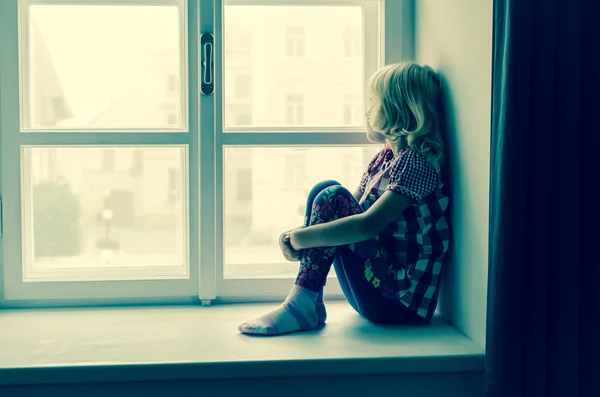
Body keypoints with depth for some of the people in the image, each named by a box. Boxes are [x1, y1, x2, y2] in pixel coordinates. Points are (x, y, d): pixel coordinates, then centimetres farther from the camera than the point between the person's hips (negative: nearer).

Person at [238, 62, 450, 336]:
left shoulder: (416, 162, -15)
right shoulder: (383, 159, 12)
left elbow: (368, 224, -28)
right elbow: (350, 215, 8)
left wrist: (303, 237, -22)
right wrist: (295, 235, -9)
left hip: (402, 301, -9)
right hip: (378, 288, 9)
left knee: (333, 198, -19)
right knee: (324, 189, -1)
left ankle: (301, 305, -17)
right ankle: (308, 303, -9)